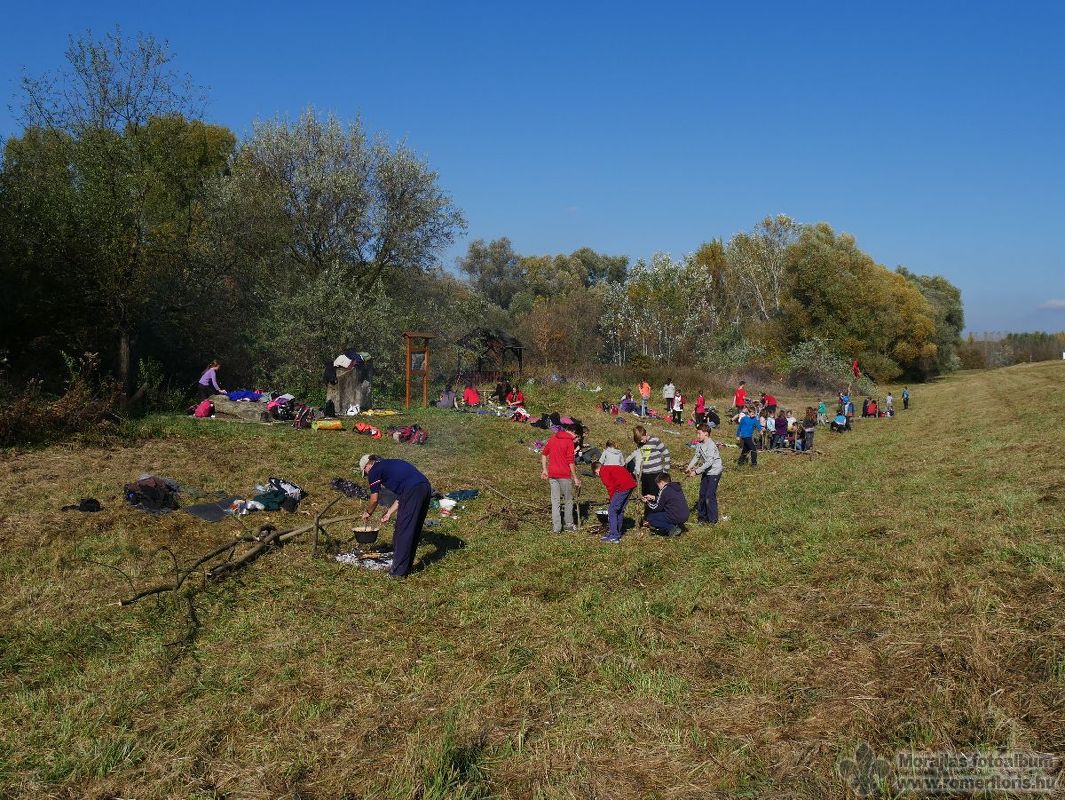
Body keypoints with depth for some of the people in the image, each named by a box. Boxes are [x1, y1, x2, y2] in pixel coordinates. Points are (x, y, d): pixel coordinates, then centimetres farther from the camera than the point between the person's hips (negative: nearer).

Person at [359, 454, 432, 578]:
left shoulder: (374, 470, 9)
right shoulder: (390, 464, 32)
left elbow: (374, 499, 12)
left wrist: (367, 513, 31)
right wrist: (389, 513, 37)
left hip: (413, 491, -8)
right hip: (426, 488, 8)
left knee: (403, 532, 0)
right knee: (414, 531, 17)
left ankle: (399, 571, 3)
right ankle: (406, 566, 26)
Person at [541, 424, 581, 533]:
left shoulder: (552, 438, 9)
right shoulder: (569, 442, -11)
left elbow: (543, 454, 14)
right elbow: (571, 462, -14)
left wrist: (544, 470, 20)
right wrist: (575, 478, -8)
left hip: (552, 475, 5)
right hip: (564, 475, -5)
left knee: (555, 501, 9)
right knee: (568, 500, 11)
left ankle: (556, 527, 10)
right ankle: (569, 525, 20)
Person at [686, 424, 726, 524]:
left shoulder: (711, 446, -24)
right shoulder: (700, 444, 2)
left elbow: (709, 462, -29)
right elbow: (696, 456, 5)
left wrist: (696, 472, -29)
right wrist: (689, 468, -10)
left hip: (714, 472, -9)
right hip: (706, 472, 9)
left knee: (710, 495, -9)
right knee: (702, 494, 12)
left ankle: (712, 520, 1)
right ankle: (702, 516, 25)